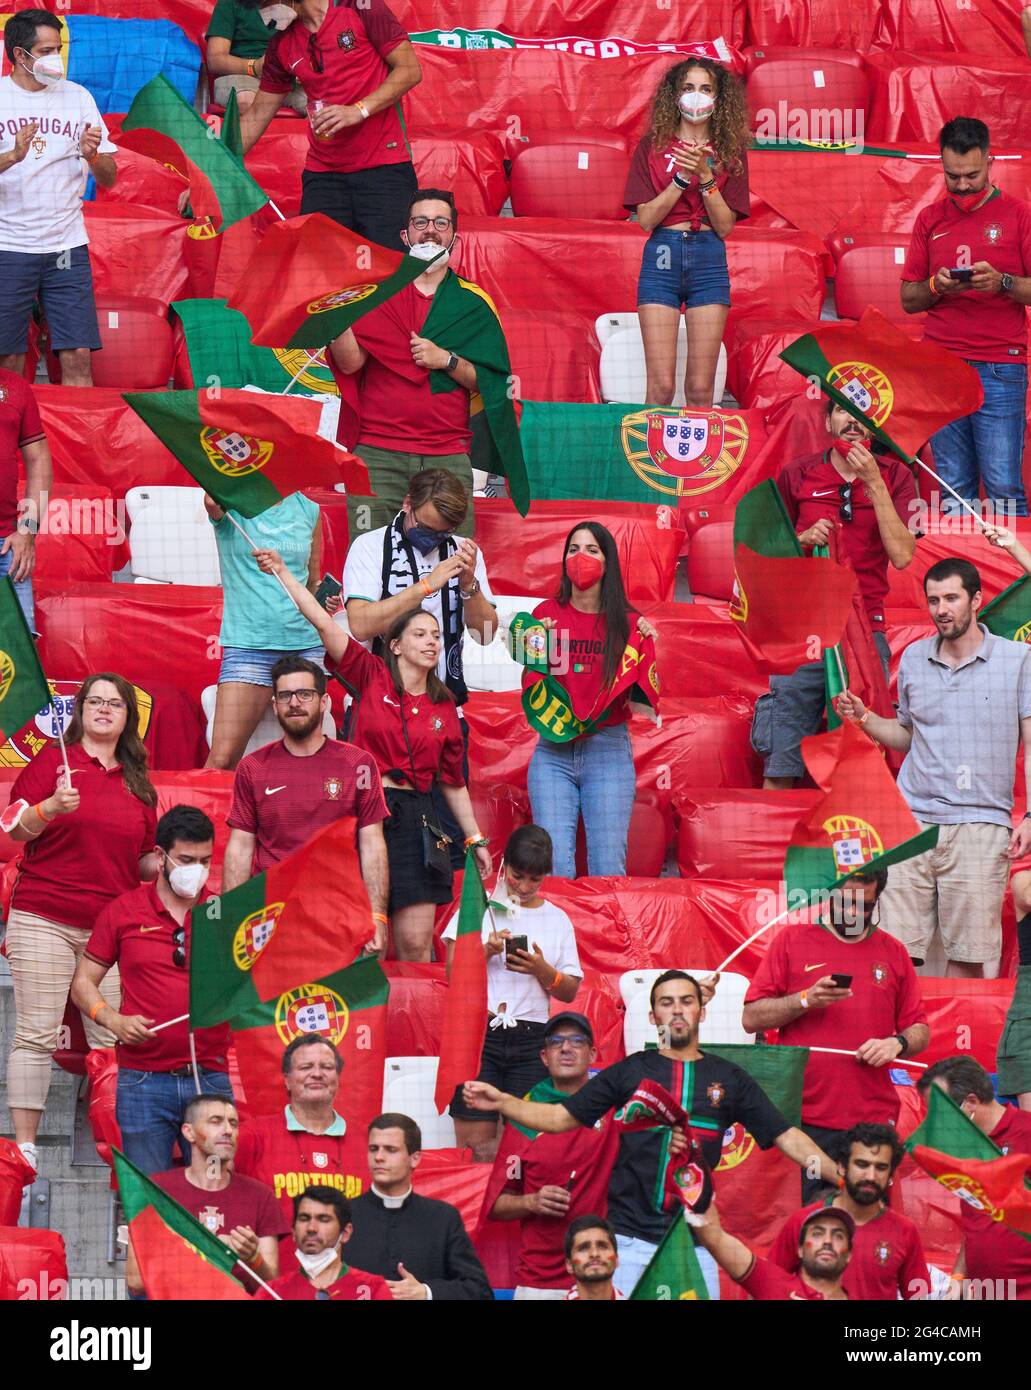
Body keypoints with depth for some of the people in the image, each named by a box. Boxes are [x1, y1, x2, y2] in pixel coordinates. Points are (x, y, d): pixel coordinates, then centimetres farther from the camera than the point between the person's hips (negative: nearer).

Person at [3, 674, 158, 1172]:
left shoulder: (137, 783, 16)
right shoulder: (54, 760, 3)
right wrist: (51, 808, -20)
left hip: (112, 924, 4)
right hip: (44, 920, -4)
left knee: (114, 1039, -2)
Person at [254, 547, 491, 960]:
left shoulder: (443, 708, 11)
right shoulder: (373, 676, 3)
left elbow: (454, 782, 19)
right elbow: (321, 621, -2)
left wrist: (476, 840, 18)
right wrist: (282, 570, -6)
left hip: (413, 821, 2)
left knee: (416, 944, -3)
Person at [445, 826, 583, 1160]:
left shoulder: (557, 920, 14)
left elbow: (570, 991, 11)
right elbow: (453, 972, 4)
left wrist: (542, 969, -8)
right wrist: (486, 951, -13)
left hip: (531, 1041, 2)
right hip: (480, 1033, -2)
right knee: (475, 1145, -9)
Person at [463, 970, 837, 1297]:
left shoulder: (729, 1079, 9)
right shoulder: (630, 1071, 8)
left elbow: (787, 1137, 7)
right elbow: (560, 1117, 5)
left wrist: (843, 1178, -3)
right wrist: (500, 1102, -9)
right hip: (629, 1236, -1)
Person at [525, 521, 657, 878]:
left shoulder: (626, 621, 4)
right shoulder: (547, 614, 6)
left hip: (609, 751, 0)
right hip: (553, 752, 0)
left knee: (608, 871, -6)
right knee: (553, 869, -8)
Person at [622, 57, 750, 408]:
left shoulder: (730, 152, 8)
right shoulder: (653, 146, 6)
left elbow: (725, 226, 1)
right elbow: (646, 218, -2)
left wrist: (705, 177, -11)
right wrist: (683, 177, -11)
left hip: (709, 261, 1)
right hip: (662, 258, -1)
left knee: (700, 389, -2)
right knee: (661, 386, -9)